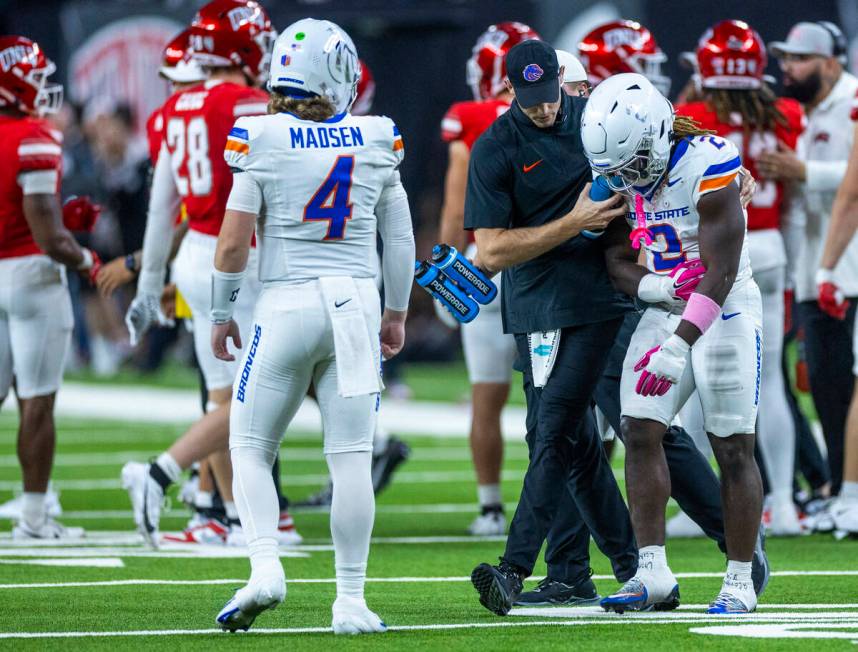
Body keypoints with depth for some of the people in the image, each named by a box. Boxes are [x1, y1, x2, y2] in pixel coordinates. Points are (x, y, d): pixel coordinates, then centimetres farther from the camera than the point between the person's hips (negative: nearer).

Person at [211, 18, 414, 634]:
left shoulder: (262, 141, -7)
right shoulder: (377, 142, 2)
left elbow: (234, 244, -6)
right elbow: (400, 241, 10)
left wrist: (221, 314, 8)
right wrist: (396, 312, 24)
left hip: (286, 305, -2)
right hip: (356, 304, 2)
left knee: (251, 448, 9)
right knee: (351, 459, 4)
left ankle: (265, 565, -12)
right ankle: (350, 600, 5)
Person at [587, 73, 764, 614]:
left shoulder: (708, 168, -24)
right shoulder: (621, 174, -2)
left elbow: (720, 274, -26)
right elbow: (618, 259, 3)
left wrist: (676, 348, -30)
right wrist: (653, 286, -20)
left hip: (724, 310, -6)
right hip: (665, 309, 6)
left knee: (734, 448, -3)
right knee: (641, 433, -5)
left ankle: (740, 583, 4)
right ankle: (653, 574, -3)